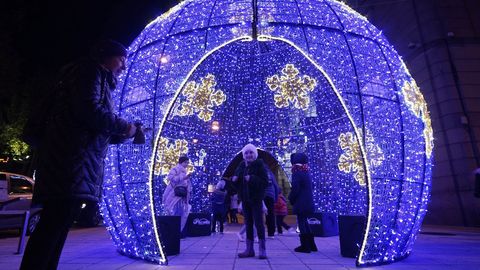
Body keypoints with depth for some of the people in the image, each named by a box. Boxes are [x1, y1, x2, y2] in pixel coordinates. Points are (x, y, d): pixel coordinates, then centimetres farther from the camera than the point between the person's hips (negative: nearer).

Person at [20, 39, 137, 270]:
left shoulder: (100, 79, 28)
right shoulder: (90, 70, 0)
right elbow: (88, 109, -19)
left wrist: (123, 133, 13)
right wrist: (123, 126, -7)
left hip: (74, 159, 10)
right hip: (70, 158, -10)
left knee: (57, 224, 9)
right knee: (55, 223, -12)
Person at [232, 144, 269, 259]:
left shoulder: (259, 164, -9)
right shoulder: (241, 166, 6)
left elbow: (265, 182, -15)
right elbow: (236, 181, 13)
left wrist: (252, 179, -27)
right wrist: (234, 179, -10)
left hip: (256, 199, -5)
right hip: (245, 199, 5)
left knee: (258, 223, -3)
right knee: (248, 224, 12)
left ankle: (262, 249, 10)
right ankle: (249, 249, 22)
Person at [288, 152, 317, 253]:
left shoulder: (297, 173, -15)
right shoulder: (307, 173, 11)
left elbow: (295, 189, -20)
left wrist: (291, 199, -4)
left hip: (300, 204, -9)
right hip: (308, 203, 9)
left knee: (302, 223, 1)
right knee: (305, 222, 19)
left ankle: (305, 246, 9)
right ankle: (311, 245, 27)